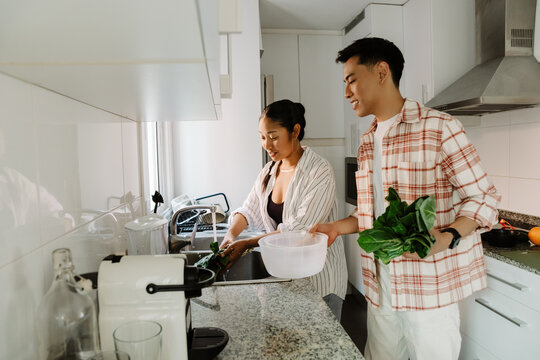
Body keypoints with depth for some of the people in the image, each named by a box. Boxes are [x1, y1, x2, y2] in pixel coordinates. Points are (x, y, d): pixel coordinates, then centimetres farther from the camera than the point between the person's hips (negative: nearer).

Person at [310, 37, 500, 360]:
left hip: (428, 288, -6)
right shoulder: (367, 142, 11)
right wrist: (339, 227, 2)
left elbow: (484, 198, -9)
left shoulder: (438, 128, -11)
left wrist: (447, 237, -25)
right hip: (380, 287, 6)